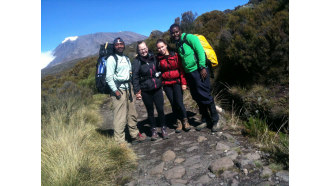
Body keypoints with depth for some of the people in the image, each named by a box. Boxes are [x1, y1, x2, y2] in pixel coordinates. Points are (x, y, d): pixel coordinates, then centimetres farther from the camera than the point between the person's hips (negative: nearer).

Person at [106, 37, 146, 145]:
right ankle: (119, 141, 2)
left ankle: (135, 134, 29)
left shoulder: (126, 58, 18)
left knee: (132, 114, 14)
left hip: (127, 89, 8)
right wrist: (115, 91, -16)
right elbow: (109, 77, -12)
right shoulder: (111, 59, -6)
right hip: (118, 90, -7)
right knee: (120, 116, -8)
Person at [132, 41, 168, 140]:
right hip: (146, 91, -2)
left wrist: (161, 82, 16)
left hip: (157, 88, 2)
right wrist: (137, 91, -11)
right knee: (150, 111, 9)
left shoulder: (153, 57, 3)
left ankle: (163, 129, 19)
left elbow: (159, 69, 17)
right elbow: (135, 77, -7)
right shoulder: (136, 61, -7)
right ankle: (154, 130, 23)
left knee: (160, 109, 2)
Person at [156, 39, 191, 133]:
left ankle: (185, 121, 11)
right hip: (166, 84, 2)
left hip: (177, 82, -2)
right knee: (173, 103, 4)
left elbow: (181, 69, -3)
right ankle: (179, 122, 19)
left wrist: (183, 82, -7)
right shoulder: (159, 58, 2)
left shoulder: (175, 55, -3)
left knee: (179, 102, -9)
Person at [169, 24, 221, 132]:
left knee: (205, 96, -6)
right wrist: (184, 77, 14)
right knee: (197, 98, 11)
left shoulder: (189, 38, -6)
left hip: (198, 70, -8)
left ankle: (215, 120, 9)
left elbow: (200, 51, -14)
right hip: (189, 73, 8)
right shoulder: (177, 44, 17)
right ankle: (205, 120, 24)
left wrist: (202, 67, -19)